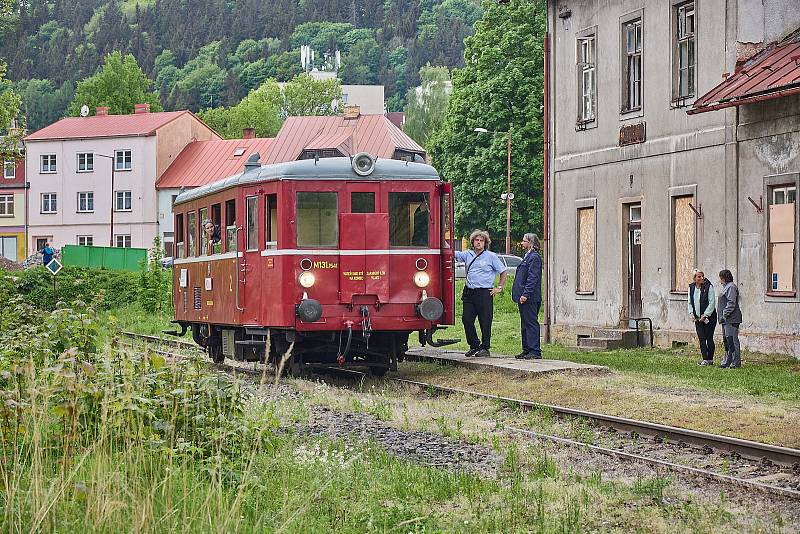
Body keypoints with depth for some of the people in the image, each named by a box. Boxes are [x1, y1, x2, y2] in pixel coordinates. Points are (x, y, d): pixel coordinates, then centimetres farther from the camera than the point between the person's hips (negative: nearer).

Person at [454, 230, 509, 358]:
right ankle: (474, 345, 17)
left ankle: (485, 348, 10)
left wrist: (500, 288, 1)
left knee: (485, 322, -1)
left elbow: (503, 272, 6)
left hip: (484, 293, -4)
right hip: (469, 293, 4)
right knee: (466, 320, 2)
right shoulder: (467, 255, 13)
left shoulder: (491, 256, 2)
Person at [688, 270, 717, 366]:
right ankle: (705, 359, 4)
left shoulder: (709, 287, -9)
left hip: (709, 317, -5)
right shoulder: (691, 288, 6)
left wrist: (705, 315, -15)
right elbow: (690, 302, 15)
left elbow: (712, 303, -11)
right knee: (701, 338, 1)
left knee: (709, 338, -2)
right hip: (698, 318, 5)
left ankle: (710, 359, 5)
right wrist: (691, 313, 0)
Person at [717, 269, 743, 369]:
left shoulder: (731, 287, -13)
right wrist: (723, 316, 17)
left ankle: (736, 363, -9)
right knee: (727, 341, 15)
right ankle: (727, 362, 21)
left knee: (732, 341, -10)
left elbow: (731, 303, -20)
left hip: (731, 319, -11)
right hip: (726, 320, 11)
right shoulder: (726, 287, 20)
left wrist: (725, 314, -19)